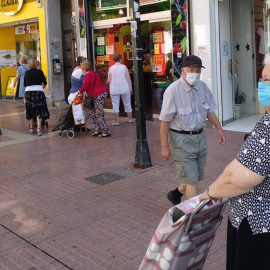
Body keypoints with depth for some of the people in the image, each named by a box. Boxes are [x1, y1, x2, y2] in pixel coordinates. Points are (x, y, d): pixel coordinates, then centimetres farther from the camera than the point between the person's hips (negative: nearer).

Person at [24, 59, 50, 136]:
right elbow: (45, 83, 18)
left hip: (28, 91, 2)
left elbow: (25, 84, 18)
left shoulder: (26, 73, 10)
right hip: (38, 91, -2)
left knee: (30, 110, 13)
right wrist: (42, 87, 40)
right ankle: (39, 128, -13)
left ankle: (31, 128, 18)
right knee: (39, 110, -1)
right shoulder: (40, 72, 6)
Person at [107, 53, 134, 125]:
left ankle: (116, 121, 2)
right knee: (127, 103, 12)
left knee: (115, 104, 4)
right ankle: (130, 119, 25)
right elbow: (128, 78, 0)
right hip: (124, 87, 0)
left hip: (114, 88, 0)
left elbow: (109, 80, 4)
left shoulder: (111, 68, -1)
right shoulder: (124, 67, -3)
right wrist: (130, 89, 9)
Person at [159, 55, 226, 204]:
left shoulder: (202, 86, 0)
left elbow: (209, 110, 15)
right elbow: (165, 120, -15)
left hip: (200, 136, 7)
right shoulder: (173, 91, -19)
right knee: (192, 181, -3)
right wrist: (164, 147, -13)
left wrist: (219, 128, 11)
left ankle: (175, 195, 43)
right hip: (182, 139, -6)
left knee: (197, 177, 17)